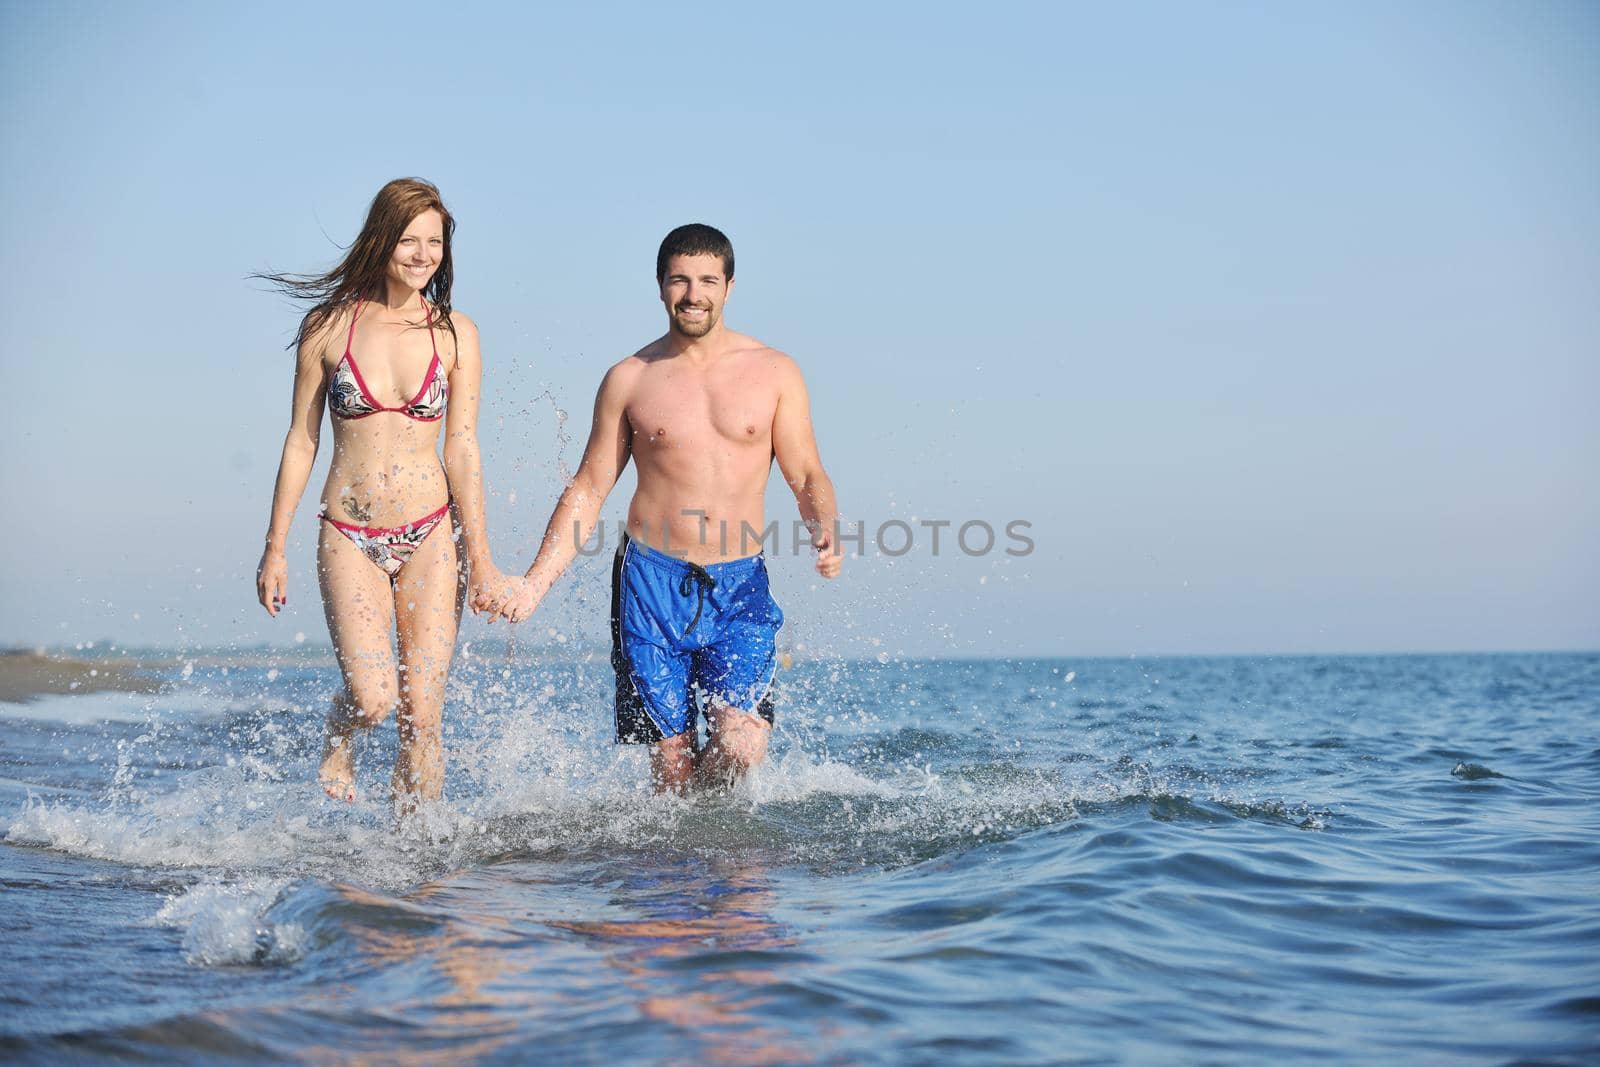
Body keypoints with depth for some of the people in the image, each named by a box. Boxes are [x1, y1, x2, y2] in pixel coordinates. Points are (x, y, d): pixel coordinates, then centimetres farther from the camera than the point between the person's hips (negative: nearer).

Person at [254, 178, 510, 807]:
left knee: (421, 714, -2)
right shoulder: (328, 326, -1)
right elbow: (301, 441, 5)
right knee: (373, 698, -16)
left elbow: (462, 450, 2)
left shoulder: (455, 333, 2)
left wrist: (480, 559, -1)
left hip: (431, 536, 1)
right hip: (349, 538, -1)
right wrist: (275, 546, 5)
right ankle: (337, 739, 20)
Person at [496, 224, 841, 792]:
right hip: (652, 580, 0)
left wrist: (825, 532, -16)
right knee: (671, 761, -4)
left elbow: (808, 475, 7)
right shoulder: (629, 379, 6)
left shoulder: (773, 372, 6)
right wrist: (534, 584, 1)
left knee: (740, 748, -15)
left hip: (740, 583, 0)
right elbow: (587, 490, 9)